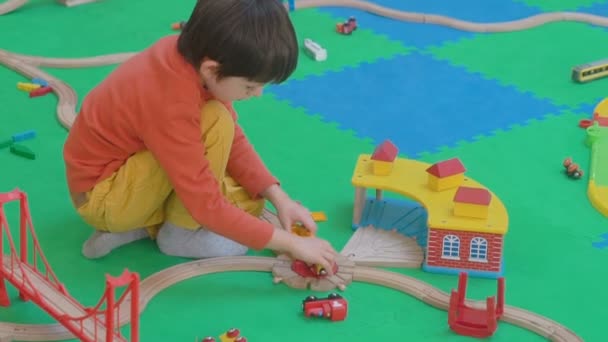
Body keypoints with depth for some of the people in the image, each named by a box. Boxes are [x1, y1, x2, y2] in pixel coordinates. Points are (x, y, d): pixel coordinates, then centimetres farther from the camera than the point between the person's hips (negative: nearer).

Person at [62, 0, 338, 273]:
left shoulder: (194, 51, -12)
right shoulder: (171, 106, -36)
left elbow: (234, 139, 1)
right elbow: (207, 207, -31)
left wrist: (279, 198, -8)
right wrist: (291, 244, -26)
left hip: (129, 163, 9)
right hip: (102, 197, -9)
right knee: (216, 122, -26)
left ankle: (143, 225, 3)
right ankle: (179, 232, -8)